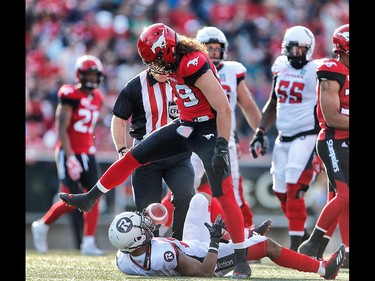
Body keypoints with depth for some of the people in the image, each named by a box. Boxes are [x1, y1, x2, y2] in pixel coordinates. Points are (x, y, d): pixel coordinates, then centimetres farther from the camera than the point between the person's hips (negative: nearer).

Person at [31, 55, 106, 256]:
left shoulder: (96, 98, 10)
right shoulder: (70, 96, -13)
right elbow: (62, 130, -16)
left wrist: (89, 149, 16)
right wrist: (70, 159, -21)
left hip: (87, 154, 7)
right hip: (68, 154, -7)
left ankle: (88, 243, -1)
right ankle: (42, 226, 13)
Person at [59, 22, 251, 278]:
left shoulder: (196, 67, -28)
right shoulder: (175, 62, -1)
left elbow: (224, 109, -26)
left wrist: (221, 147, -26)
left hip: (209, 131, -9)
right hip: (185, 126, 9)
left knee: (225, 195, -10)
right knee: (133, 157, 10)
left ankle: (242, 262, -4)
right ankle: (89, 200, 28)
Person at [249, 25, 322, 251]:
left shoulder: (316, 71, -9)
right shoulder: (281, 68, 10)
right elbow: (273, 104, 21)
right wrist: (261, 133, 14)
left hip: (306, 138, -7)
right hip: (283, 139, 7)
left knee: (295, 192, -12)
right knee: (281, 192, 8)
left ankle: (296, 245, -7)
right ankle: (302, 235, 25)